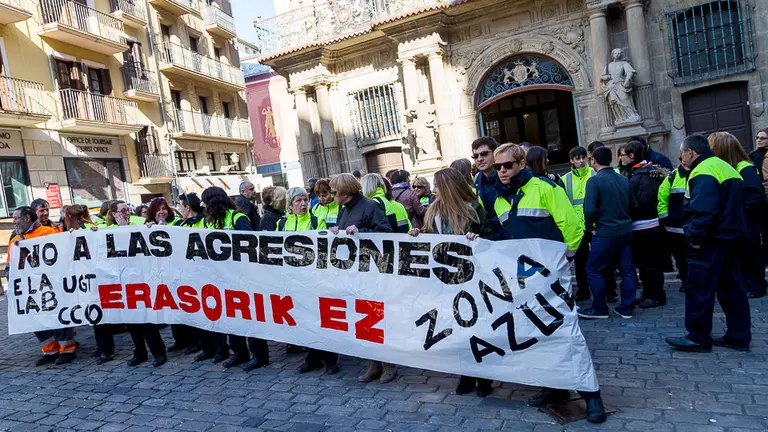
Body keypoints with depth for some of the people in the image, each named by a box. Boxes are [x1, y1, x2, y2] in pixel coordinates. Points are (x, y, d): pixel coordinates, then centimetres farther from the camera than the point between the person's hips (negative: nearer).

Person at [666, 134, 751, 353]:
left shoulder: (703, 173, -16)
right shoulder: (726, 167, 17)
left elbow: (703, 210, -26)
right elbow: (734, 204, 22)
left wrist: (696, 237, -19)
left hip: (711, 241, -10)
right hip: (733, 237, 10)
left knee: (699, 288, -3)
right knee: (732, 287, 13)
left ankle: (698, 338, 3)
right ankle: (739, 336, 20)